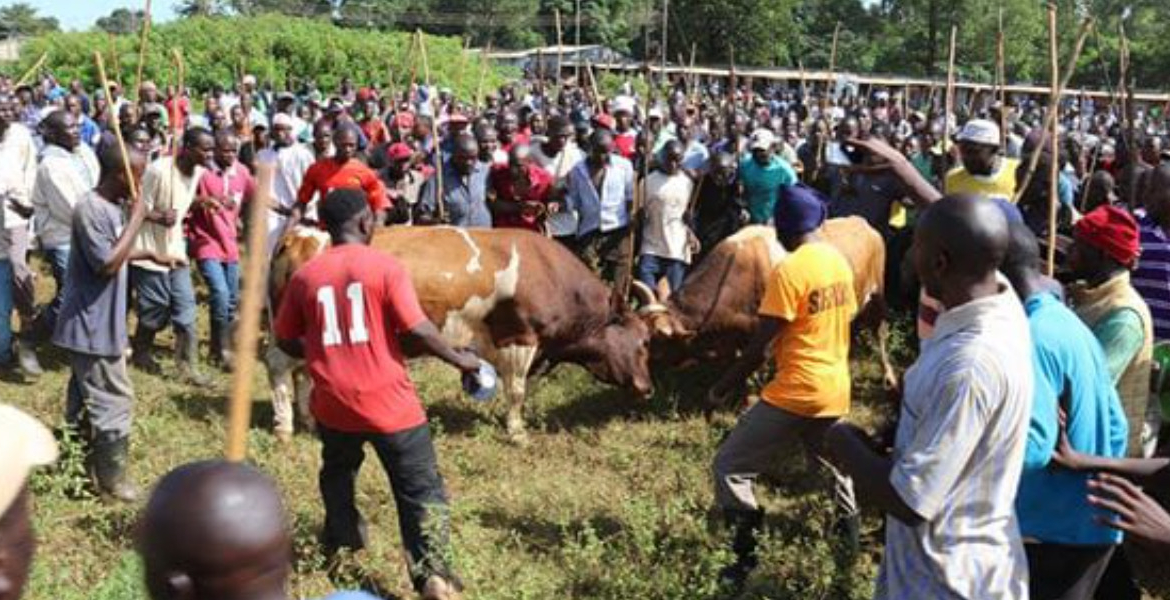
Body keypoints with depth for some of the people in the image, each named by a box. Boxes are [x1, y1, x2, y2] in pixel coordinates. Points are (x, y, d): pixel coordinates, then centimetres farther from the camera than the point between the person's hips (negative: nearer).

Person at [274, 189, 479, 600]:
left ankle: (340, 543, 47)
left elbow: (285, 340, 9)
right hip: (389, 402, -4)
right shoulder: (386, 267, -11)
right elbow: (417, 330, -16)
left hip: (333, 403, 4)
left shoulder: (305, 275, 1)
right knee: (421, 490, 4)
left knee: (337, 474, 31)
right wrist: (459, 359, -1)